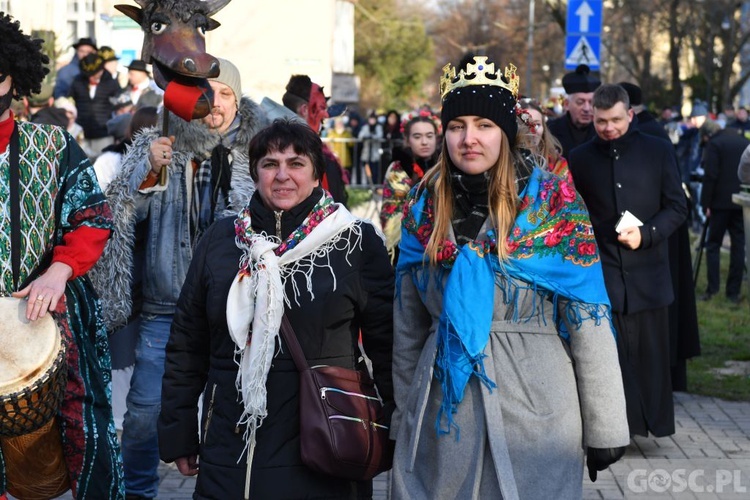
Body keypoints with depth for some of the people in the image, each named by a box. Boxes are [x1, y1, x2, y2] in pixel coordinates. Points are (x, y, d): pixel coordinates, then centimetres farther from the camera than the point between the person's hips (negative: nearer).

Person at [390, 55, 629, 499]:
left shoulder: (553, 201, -6)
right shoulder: (424, 206, 5)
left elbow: (589, 321, -6)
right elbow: (408, 324, 10)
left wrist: (606, 427, -6)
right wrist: (404, 416, 11)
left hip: (533, 404, -3)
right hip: (442, 407, 3)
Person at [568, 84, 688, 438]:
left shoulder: (658, 151, 3)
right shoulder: (580, 158, 6)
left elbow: (677, 207, 3)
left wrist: (646, 234, -11)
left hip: (648, 272, 0)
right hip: (602, 273, 0)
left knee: (651, 352, 7)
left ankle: (656, 421, 21)